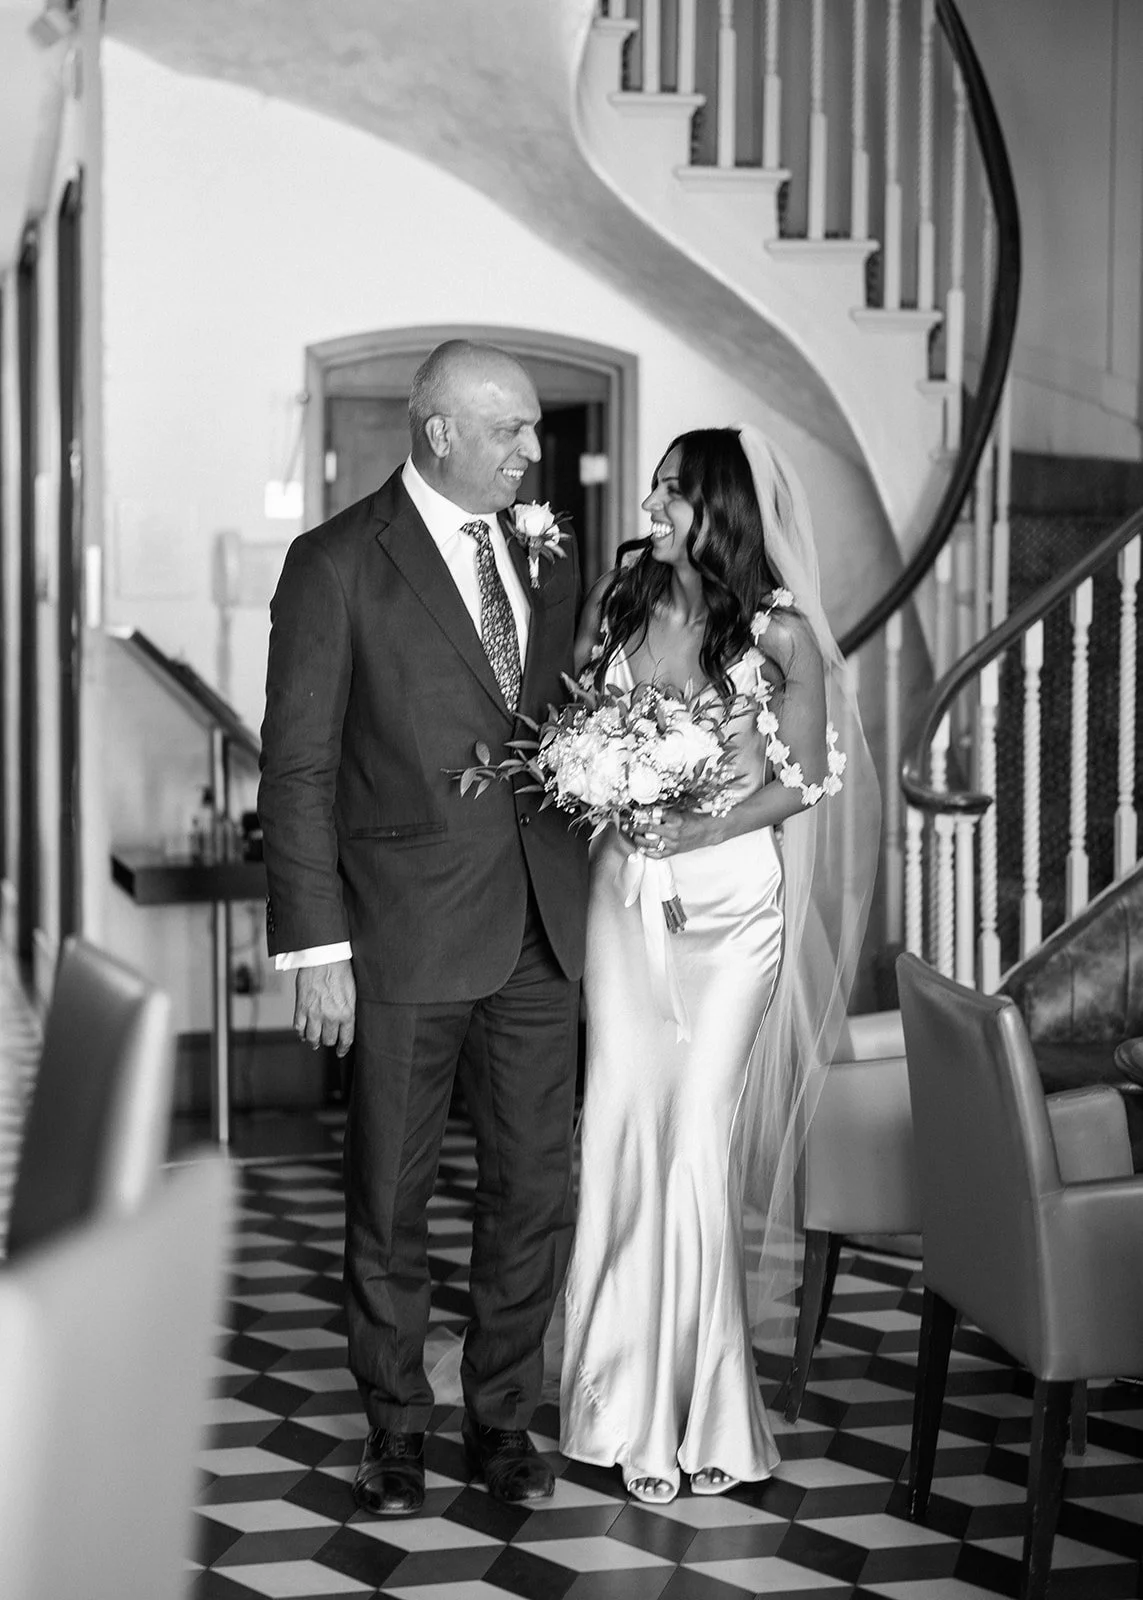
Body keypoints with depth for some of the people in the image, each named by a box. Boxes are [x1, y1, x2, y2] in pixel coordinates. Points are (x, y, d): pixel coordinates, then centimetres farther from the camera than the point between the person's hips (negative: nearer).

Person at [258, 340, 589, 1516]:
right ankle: (395, 1428, 23)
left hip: (538, 930, 5)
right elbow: (298, 768, -8)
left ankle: (502, 1415, 25)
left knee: (536, 1189, 9)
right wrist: (314, 943, -13)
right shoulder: (337, 564, -6)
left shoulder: (546, 562, 12)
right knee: (390, 1199, 7)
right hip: (407, 934, -5)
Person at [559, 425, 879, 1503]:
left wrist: (705, 828, -14)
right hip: (625, 888, 3)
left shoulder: (779, 631, -5)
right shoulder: (618, 599, 6)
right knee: (622, 1121, -3)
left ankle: (693, 1405, 8)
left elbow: (807, 777, -2)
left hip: (732, 895, -3)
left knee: (697, 1131, -5)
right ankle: (629, 1388, 7)